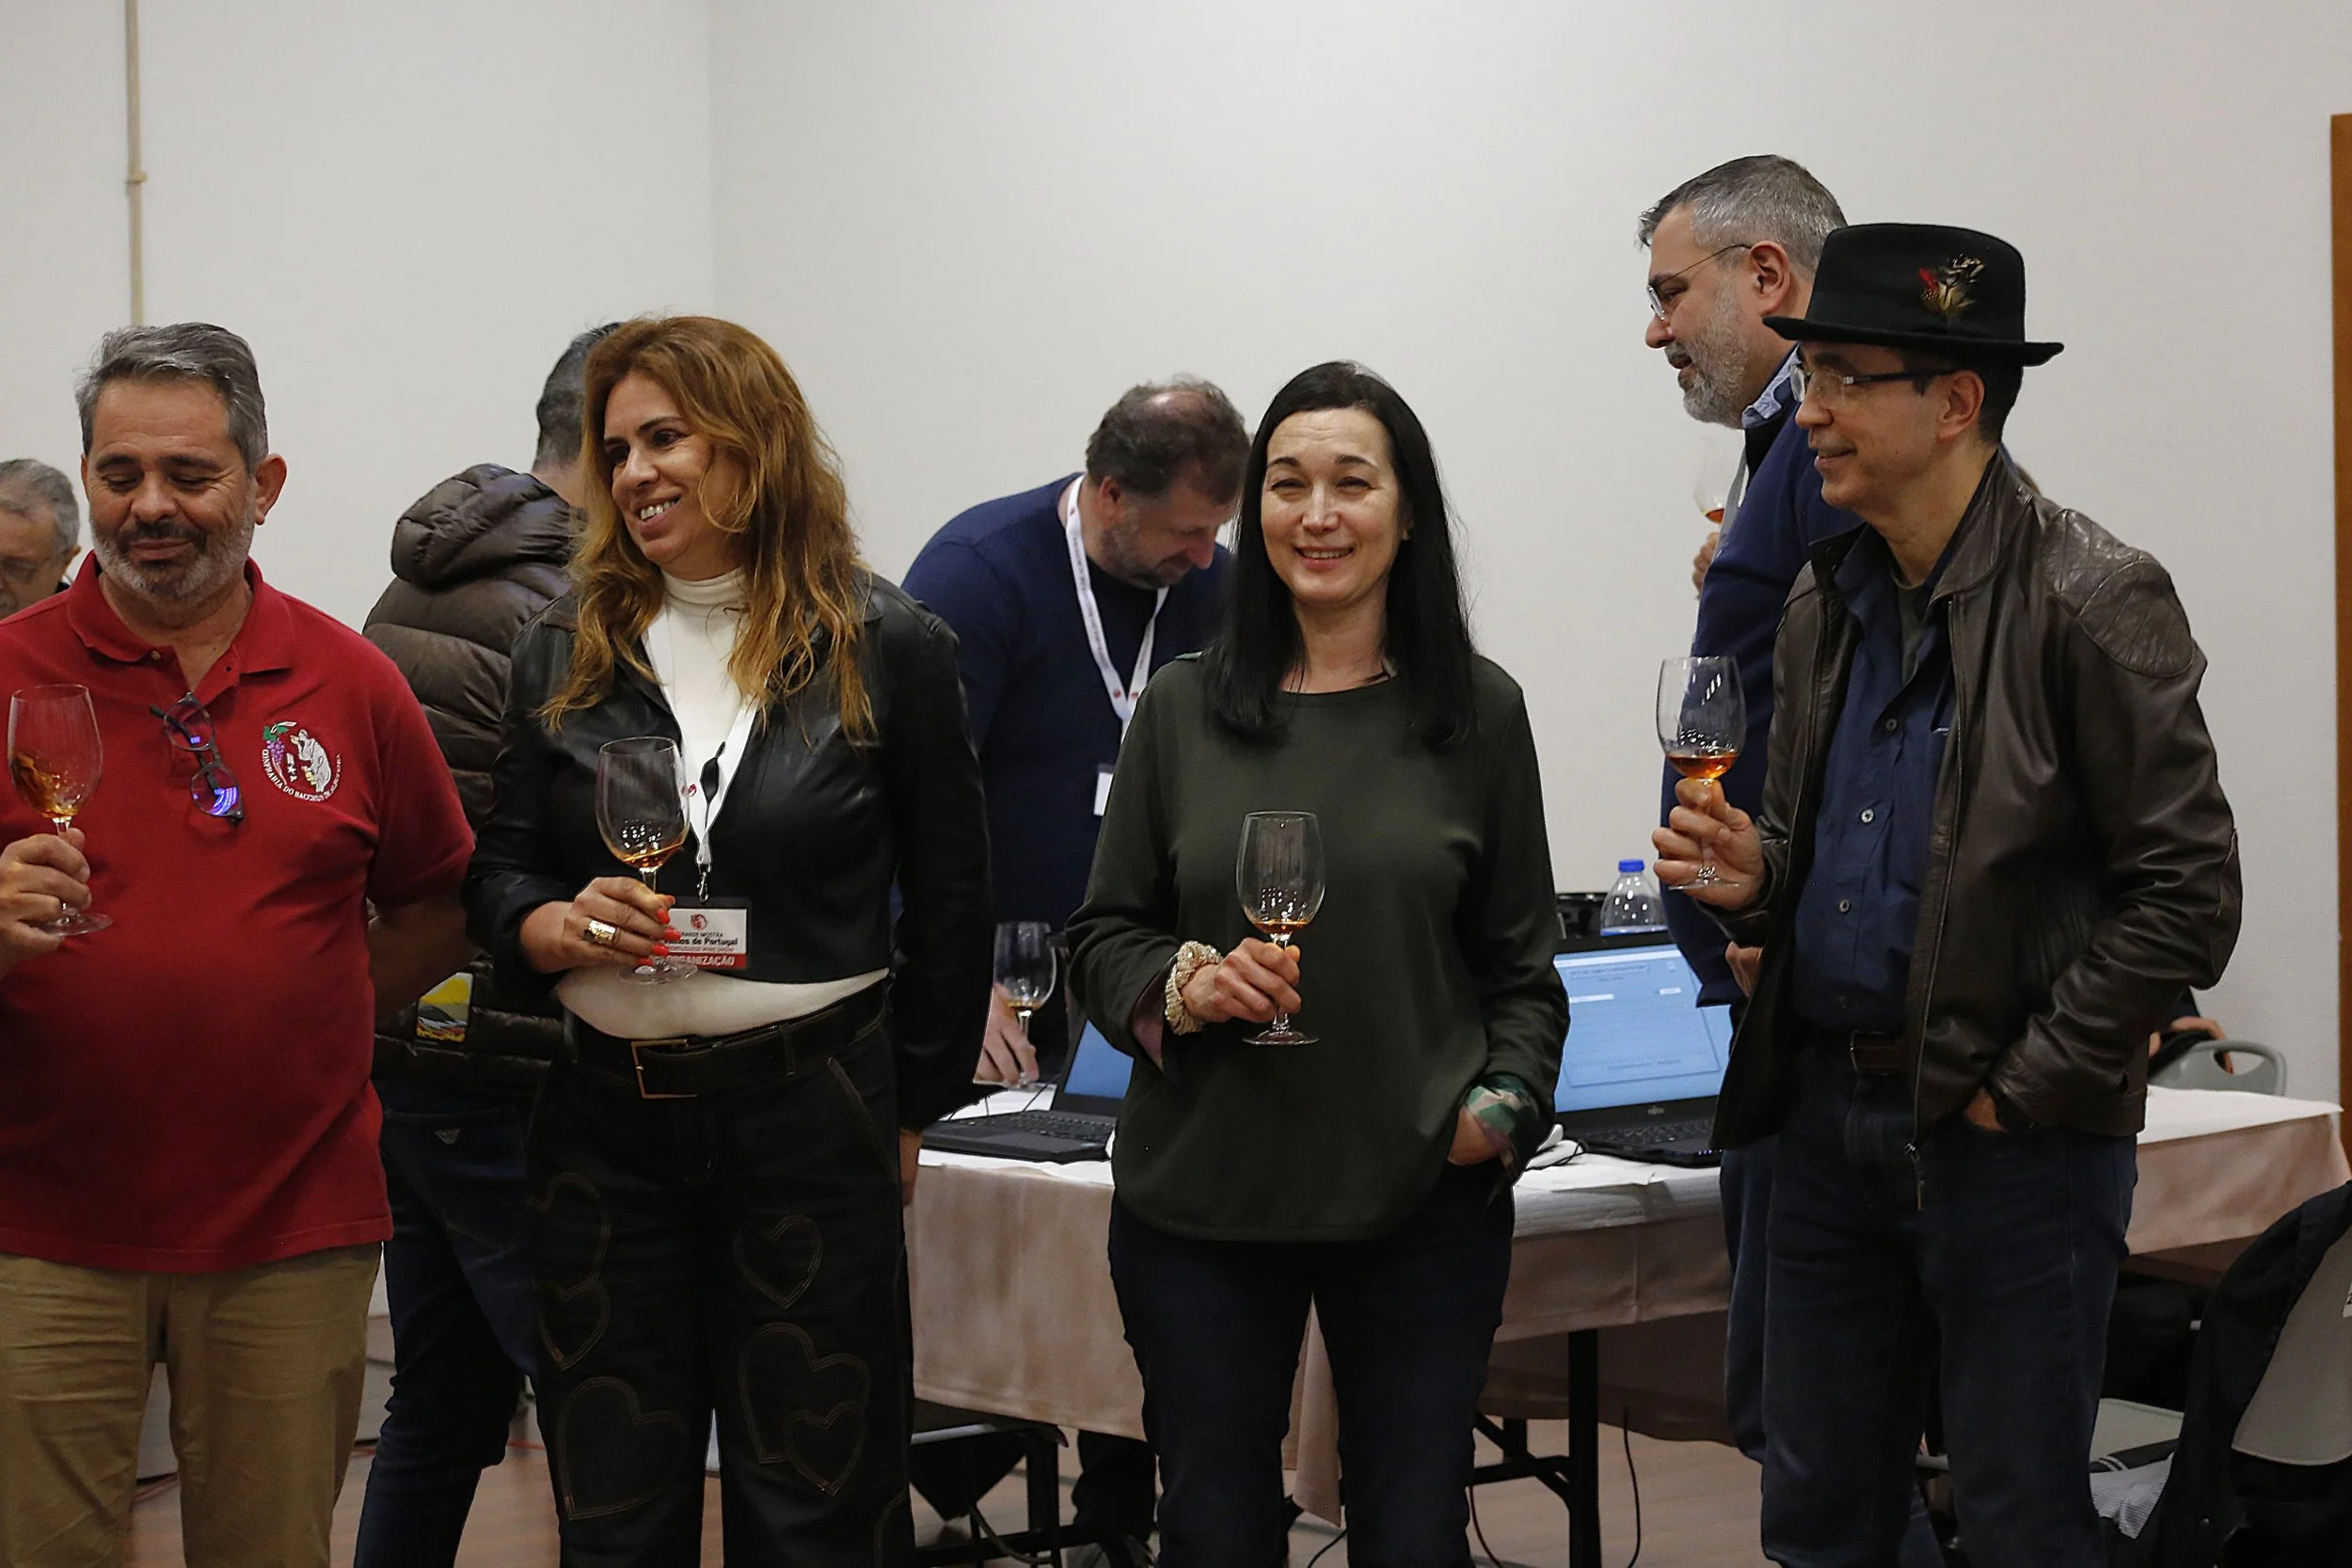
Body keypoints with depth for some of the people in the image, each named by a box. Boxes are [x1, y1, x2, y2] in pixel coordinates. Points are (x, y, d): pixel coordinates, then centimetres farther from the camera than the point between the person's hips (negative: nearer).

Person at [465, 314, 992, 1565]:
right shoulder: (564, 650, 7)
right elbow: (497, 871, 10)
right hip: (604, 1120, 3)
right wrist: (556, 928, -12)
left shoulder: (885, 648, -2)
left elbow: (946, 899, 4)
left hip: (813, 1119, -3)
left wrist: (912, 1107, 5)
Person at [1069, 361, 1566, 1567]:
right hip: (1199, 1196, 1)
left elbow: (1521, 965, 8)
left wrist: (1505, 1103, -8)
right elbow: (1102, 936, 8)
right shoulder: (1183, 708, 5)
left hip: (1421, 1198, -1)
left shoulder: (1478, 711, 4)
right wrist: (1182, 984, -12)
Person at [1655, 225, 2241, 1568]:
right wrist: (1753, 875, -1)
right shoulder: (1829, 603, 10)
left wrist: (2023, 1092, -15)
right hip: (1831, 1116, 7)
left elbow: (2188, 893, -15)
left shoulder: (2091, 601, -12)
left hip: (2010, 1143, -7)